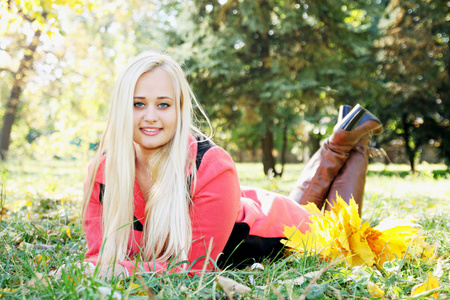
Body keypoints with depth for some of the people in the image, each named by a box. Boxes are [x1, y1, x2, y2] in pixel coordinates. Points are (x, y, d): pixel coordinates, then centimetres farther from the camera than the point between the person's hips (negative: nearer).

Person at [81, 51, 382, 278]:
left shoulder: (213, 168, -43)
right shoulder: (103, 170, -28)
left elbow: (194, 265, -38)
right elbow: (101, 255, -23)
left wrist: (124, 270, -51)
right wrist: (95, 268, -45)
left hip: (273, 226, -4)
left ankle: (352, 141, 38)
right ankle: (336, 147, 44)